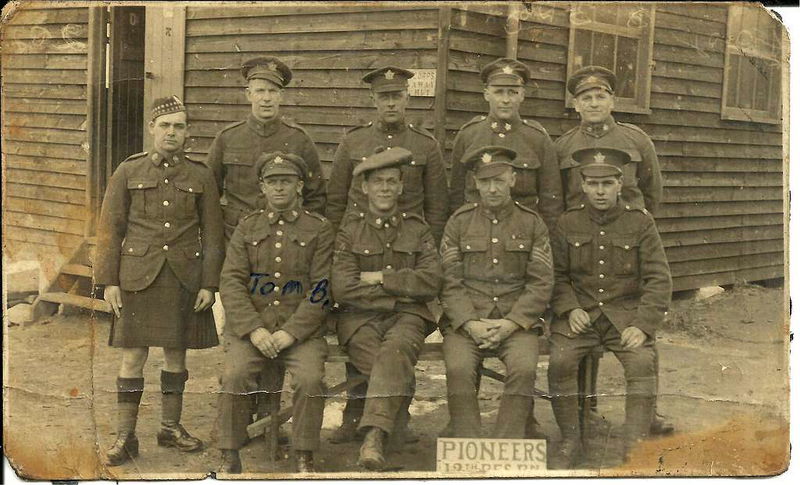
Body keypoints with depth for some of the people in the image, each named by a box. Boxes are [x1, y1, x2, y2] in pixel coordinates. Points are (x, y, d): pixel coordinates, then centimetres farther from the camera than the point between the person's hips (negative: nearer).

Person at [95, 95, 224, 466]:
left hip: (185, 278, 1)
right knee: (133, 356, 0)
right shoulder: (128, 172, 2)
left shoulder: (201, 176, 4)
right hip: (138, 278, -1)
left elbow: (212, 235, 4)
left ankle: (171, 427, 25)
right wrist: (109, 281, -4)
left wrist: (208, 284, -2)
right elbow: (110, 228, 1)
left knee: (176, 353, 11)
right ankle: (125, 437, 10)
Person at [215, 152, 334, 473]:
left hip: (301, 329, -1)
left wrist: (291, 332, -13)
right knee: (234, 375, -25)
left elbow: (322, 289, -1)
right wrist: (253, 329, -11)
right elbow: (231, 283, 4)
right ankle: (230, 456, -9)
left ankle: (304, 459, -9)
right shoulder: (247, 228, 13)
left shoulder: (319, 229, 6)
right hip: (251, 326, 1)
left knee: (311, 378, -27)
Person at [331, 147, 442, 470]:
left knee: (395, 350, -35)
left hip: (406, 317, 0)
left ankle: (373, 438, -44)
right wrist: (400, 290, -3)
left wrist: (380, 278, -3)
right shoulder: (349, 233, 12)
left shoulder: (417, 230, 17)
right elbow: (343, 289, -3)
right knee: (397, 373, -31)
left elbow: (431, 282, 2)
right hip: (360, 319, 0)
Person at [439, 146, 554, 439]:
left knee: (524, 368, -29)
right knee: (459, 369, -28)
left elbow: (541, 284, 3)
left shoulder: (531, 223, 9)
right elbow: (450, 282, 4)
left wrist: (510, 323, -10)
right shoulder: (459, 222, 10)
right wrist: (470, 323, -12)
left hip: (517, 320, 0)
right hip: (466, 320, 0)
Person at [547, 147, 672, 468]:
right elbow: (558, 275, 9)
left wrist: (643, 325, -14)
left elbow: (659, 279, -2)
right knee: (559, 360, -25)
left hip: (626, 312, -1)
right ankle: (569, 442, -7)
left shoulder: (640, 222, 1)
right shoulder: (568, 223, 6)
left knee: (642, 362, -28)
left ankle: (635, 447, -14)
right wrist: (569, 309, -10)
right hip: (581, 312, 1)